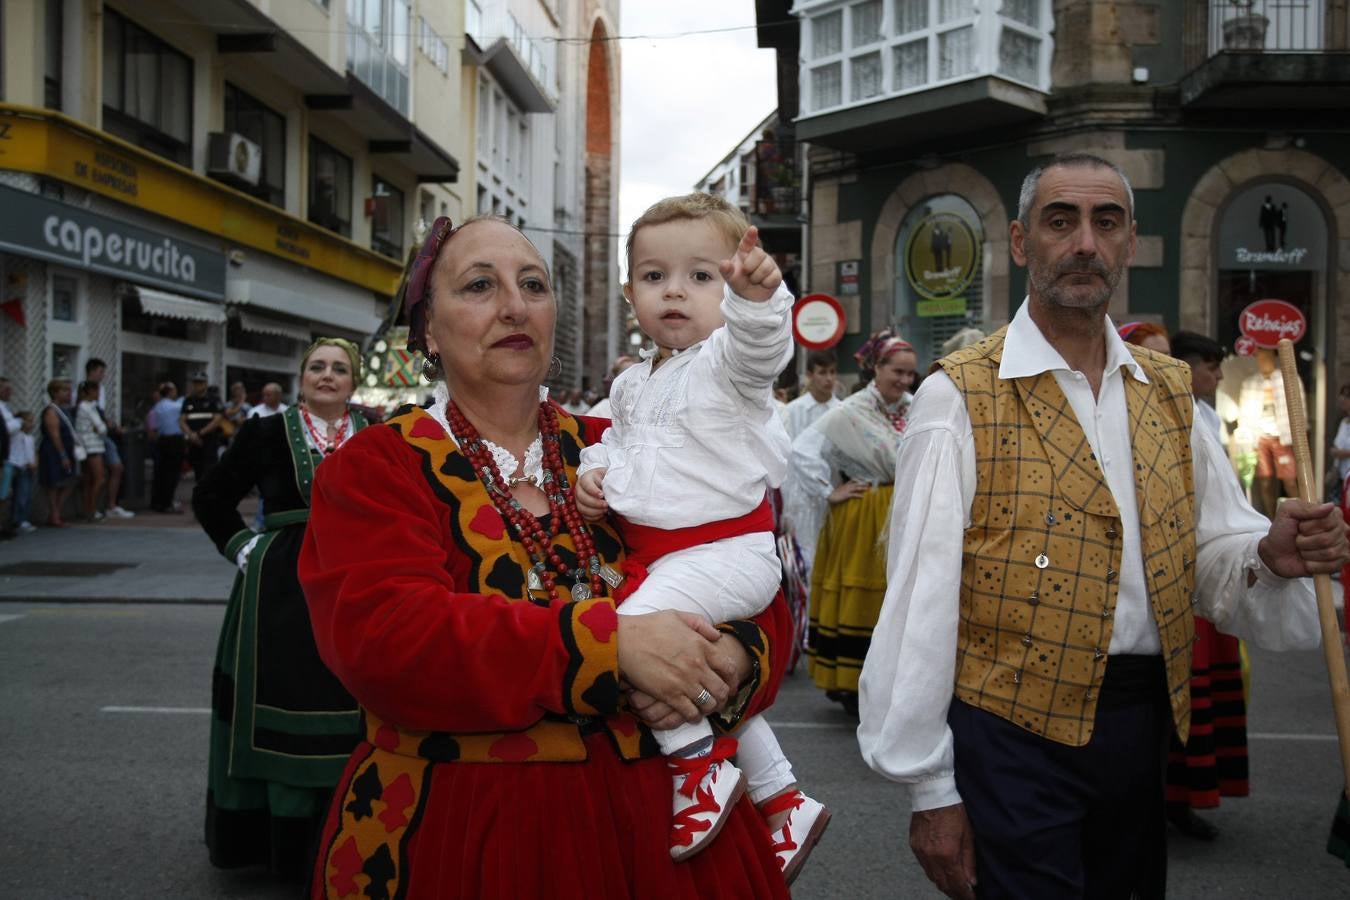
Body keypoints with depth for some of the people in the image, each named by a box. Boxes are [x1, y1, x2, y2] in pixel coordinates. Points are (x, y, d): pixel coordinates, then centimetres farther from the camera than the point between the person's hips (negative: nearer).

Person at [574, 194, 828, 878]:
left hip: (723, 551, -9)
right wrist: (594, 468, 7)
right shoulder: (633, 383, 16)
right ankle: (783, 802, 37)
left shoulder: (728, 360, -8)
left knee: (635, 624, -29)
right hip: (660, 555, 9)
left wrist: (758, 297, -52)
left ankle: (702, 768, -10)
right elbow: (619, 442, 29)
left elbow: (759, 345, -30)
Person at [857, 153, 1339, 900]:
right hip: (1015, 733, -6)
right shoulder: (961, 396, -11)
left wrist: (1268, 557, -14)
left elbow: (1209, 552, 10)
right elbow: (921, 598, -13)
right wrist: (931, 790, -12)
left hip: (1145, 727, 6)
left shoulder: (1169, 392, 7)